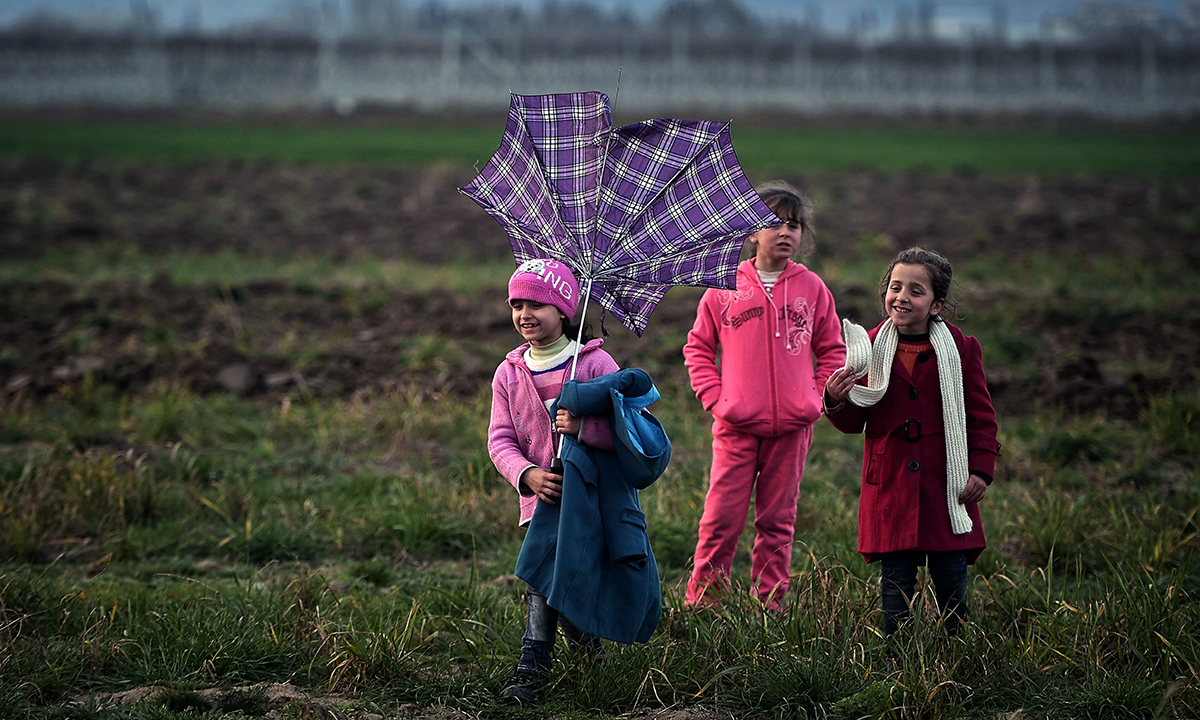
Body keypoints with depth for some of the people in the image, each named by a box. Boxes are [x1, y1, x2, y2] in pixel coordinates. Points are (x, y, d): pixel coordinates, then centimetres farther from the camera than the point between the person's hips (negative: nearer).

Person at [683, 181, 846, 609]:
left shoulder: (812, 288, 7)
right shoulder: (726, 287, 2)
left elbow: (832, 350, 15)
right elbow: (698, 347, 9)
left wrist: (819, 399, 3)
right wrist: (714, 397, -1)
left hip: (792, 428, 2)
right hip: (737, 427, -2)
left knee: (778, 521, 7)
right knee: (722, 518, -4)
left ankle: (770, 605, 14)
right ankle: (701, 603, 4)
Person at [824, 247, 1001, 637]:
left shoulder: (961, 349, 1)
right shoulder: (870, 348, 3)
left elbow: (981, 416, 6)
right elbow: (854, 422, 5)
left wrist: (981, 469, -3)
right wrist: (836, 402, -16)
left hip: (947, 487, 0)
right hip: (890, 485, 0)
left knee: (951, 578, 3)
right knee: (895, 583, 3)